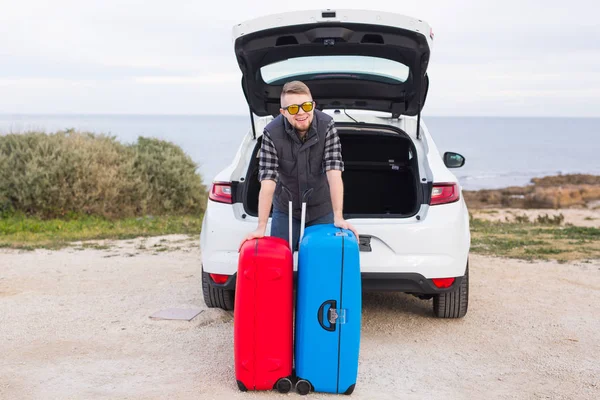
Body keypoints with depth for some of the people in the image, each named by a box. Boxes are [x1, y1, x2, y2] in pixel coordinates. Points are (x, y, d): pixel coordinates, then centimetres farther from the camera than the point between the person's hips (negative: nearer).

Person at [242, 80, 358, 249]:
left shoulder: (326, 126, -19)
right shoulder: (272, 133, -21)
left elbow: (334, 173, -24)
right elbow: (268, 182, -24)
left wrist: (338, 218, -33)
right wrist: (261, 227, -30)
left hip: (322, 209, 1)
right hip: (286, 209, 0)